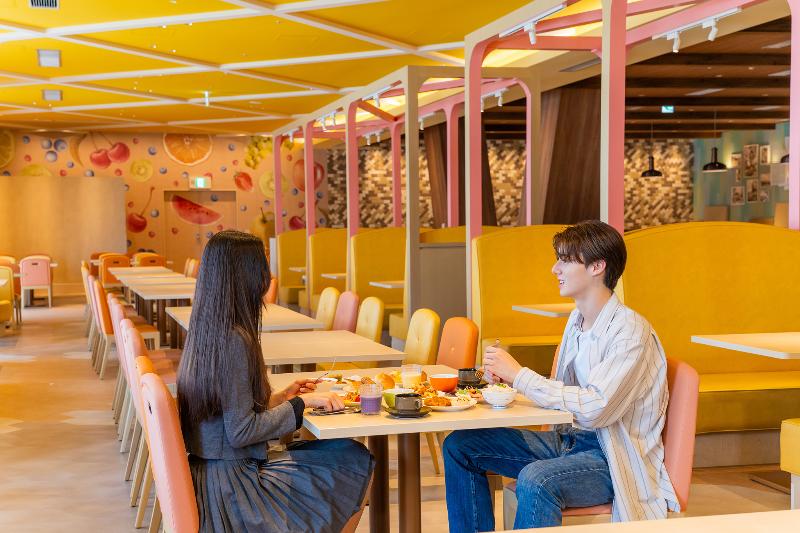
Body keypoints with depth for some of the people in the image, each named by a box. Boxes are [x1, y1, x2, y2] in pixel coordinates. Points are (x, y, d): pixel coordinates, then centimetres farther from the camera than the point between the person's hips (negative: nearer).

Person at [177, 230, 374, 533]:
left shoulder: (204, 333, 6)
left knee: (351, 456, 11)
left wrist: (280, 397, 14)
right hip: (231, 483, -9)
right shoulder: (234, 340, -21)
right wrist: (301, 402, -12)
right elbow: (240, 432, -21)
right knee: (354, 465, -1)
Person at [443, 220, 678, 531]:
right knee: (460, 446, 0)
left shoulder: (630, 331, -18)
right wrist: (504, 377, -2)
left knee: (535, 480, -37)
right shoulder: (577, 320, 9)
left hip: (614, 458, -9)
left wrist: (519, 375, -21)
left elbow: (595, 409, -28)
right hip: (568, 440, 9)